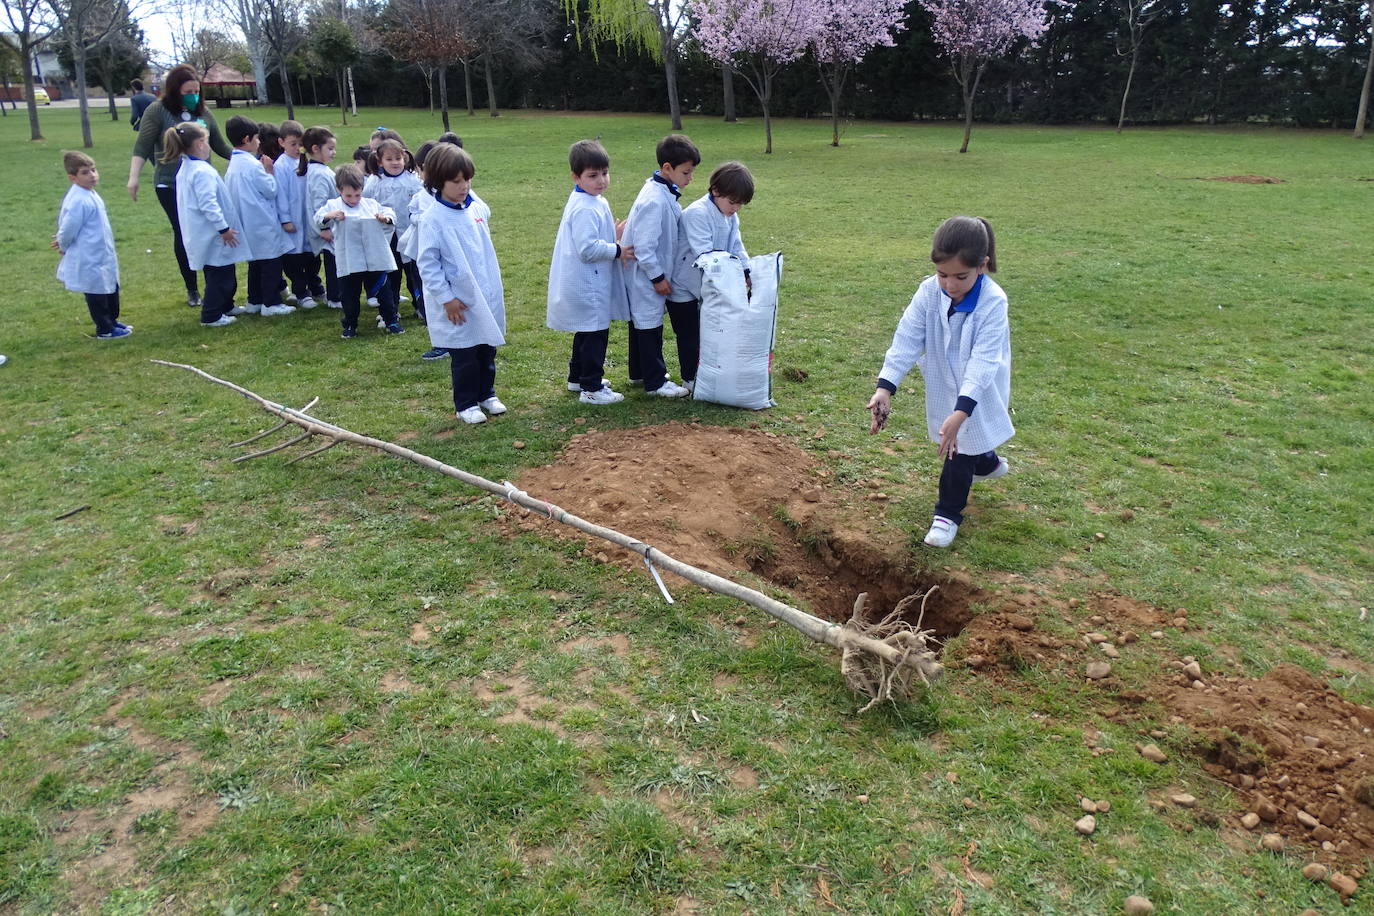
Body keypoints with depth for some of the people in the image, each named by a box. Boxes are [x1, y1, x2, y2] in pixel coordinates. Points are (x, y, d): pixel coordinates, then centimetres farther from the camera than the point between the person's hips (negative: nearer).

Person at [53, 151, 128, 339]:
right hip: (90, 259, -9)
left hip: (102, 256, 9)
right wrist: (64, 246, -4)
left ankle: (112, 321, 36)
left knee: (111, 289, 20)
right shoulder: (79, 201, -25)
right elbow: (68, 229, -21)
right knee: (97, 292, 4)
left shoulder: (89, 194, 6)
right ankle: (105, 330, 15)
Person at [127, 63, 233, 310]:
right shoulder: (158, 111, -4)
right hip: (171, 185, -2)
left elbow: (220, 146, 16)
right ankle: (192, 289, 15)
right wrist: (134, 177, -15)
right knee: (183, 234, 4)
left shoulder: (203, 112, 7)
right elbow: (142, 147, -7)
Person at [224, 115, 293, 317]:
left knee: (256, 262, 17)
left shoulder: (233, 164, 9)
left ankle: (254, 302, 23)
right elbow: (271, 190, -14)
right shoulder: (252, 165, -18)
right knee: (271, 262, -1)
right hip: (263, 224, -9)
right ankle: (271, 303, 2)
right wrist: (269, 171, -2)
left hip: (249, 225, 9)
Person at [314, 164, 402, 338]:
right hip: (349, 261, -1)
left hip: (375, 259, 1)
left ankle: (391, 321, 20)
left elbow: (390, 213, 10)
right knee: (350, 295, 9)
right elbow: (318, 218, -3)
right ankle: (350, 325, 21)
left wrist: (386, 217, -13)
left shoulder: (371, 204, 8)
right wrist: (328, 216, -24)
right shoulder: (333, 205, 5)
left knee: (382, 291, 10)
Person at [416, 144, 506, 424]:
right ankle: (466, 404, 20)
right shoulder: (433, 219, -15)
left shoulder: (478, 208, 1)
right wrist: (446, 298, -15)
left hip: (487, 298, 5)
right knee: (464, 357, 6)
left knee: (487, 350, 17)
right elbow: (427, 263, -14)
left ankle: (486, 394, 34)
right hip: (459, 304, -5)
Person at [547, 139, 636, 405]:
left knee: (586, 331, 22)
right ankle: (592, 389, 6)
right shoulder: (585, 209, -23)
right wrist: (617, 251, -17)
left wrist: (614, 236, 8)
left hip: (588, 282, 11)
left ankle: (577, 377, 35)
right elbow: (587, 248, -27)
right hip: (587, 286, -11)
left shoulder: (594, 201, 10)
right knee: (595, 333, -3)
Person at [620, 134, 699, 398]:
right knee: (649, 324, 0)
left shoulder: (664, 192, 5)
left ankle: (639, 373, 33)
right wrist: (657, 277, -19)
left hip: (647, 273, 10)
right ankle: (655, 381, 10)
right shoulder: (655, 200, -26)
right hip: (646, 275, -10)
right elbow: (644, 246, -26)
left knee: (640, 321, 19)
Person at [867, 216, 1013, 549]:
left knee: (961, 445, 0)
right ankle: (988, 462, 57)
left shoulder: (992, 302, -30)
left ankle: (948, 513, 20)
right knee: (960, 440, 23)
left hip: (977, 393, -5)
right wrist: (885, 387, -33)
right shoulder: (929, 292, -18)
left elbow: (983, 361, -35)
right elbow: (907, 339, -21)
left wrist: (961, 411, -45)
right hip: (944, 385, 5)